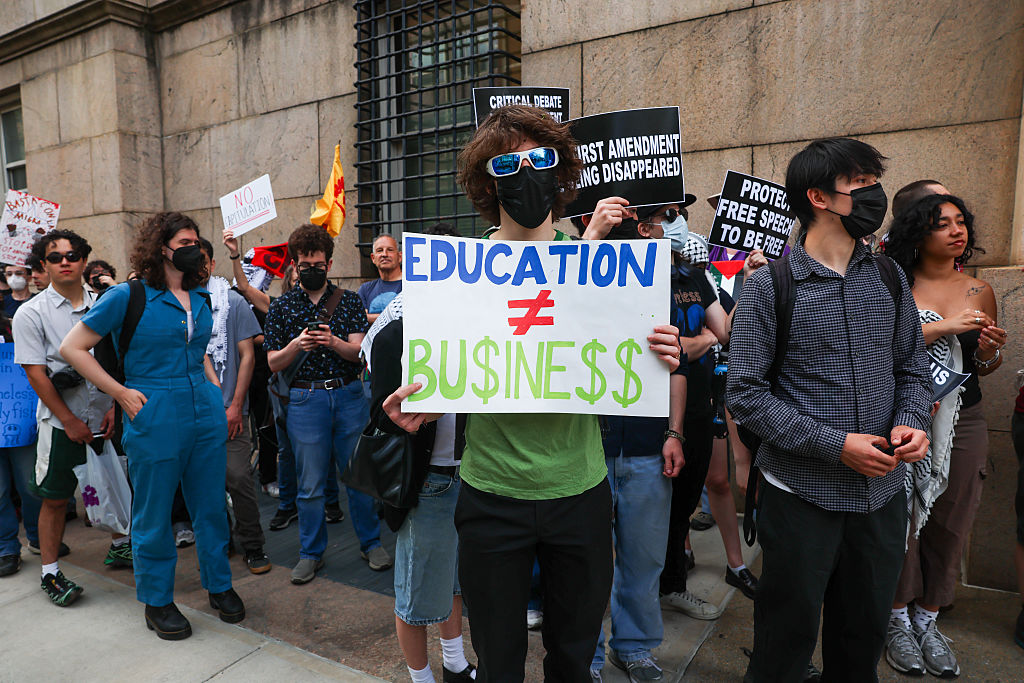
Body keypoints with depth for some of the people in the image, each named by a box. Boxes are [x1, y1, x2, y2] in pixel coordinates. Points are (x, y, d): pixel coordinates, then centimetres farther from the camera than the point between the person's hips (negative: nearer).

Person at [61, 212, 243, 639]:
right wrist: (121, 393, -9)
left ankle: (219, 586, 31)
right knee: (154, 514, 9)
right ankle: (157, 602, 28)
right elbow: (73, 347, -4)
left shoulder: (200, 299, 10)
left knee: (211, 506, 13)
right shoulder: (128, 296, -7)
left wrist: (215, 391, 12)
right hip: (155, 419, -5)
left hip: (206, 414, 5)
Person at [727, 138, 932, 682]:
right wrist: (835, 445, -19)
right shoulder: (768, 285, -10)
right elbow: (746, 394, -14)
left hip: (882, 494, 5)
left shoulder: (890, 280, 6)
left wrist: (910, 422, -7)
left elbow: (912, 369, 13)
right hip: (802, 495, -5)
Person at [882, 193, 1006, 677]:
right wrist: (941, 328, -21)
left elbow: (986, 366, 15)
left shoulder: (979, 292, 8)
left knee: (950, 524, 10)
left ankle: (927, 619, 28)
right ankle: (898, 620, 21)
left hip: (964, 421, 4)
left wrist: (990, 352, -6)